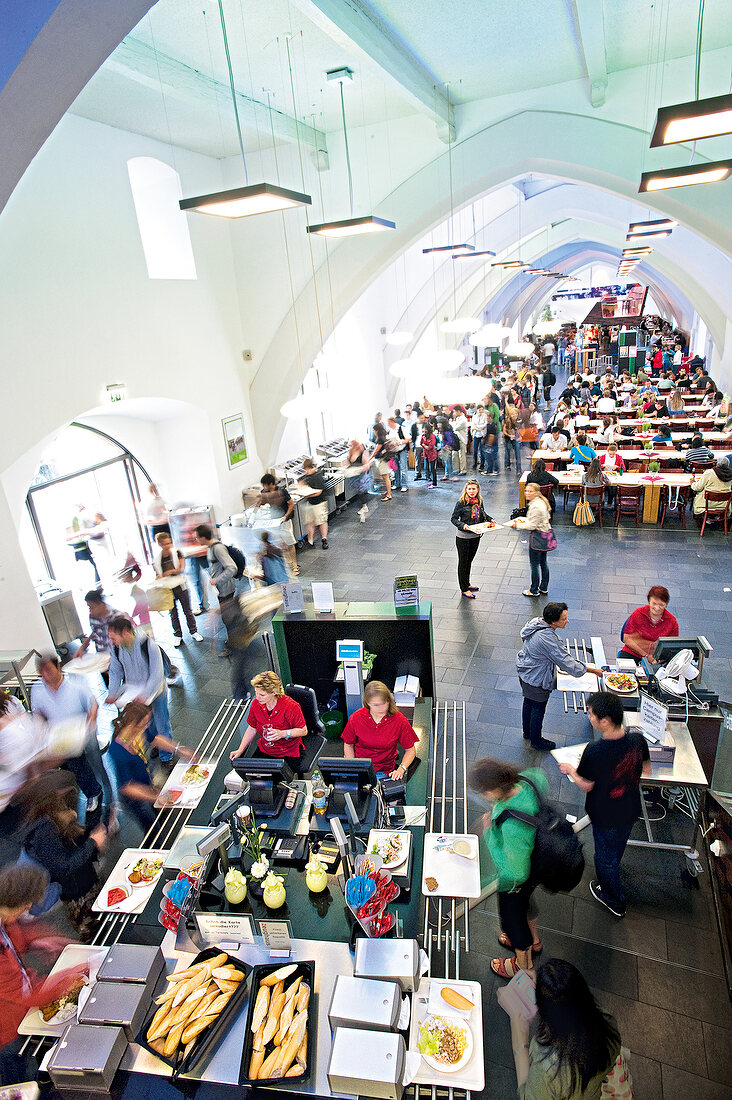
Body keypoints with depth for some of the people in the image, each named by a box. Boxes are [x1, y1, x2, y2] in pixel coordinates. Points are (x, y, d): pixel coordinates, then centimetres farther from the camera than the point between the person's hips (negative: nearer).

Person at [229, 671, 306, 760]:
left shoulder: (291, 707, -21)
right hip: (264, 750, 4)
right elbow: (252, 729, 9)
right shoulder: (256, 703, -7)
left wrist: (282, 733, -25)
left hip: (289, 754, -4)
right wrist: (240, 750, 1)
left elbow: (303, 731, -10)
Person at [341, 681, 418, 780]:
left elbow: (411, 750, 3)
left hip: (384, 772, -1)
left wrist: (401, 769, -13)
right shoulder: (356, 718, -7)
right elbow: (348, 745, 9)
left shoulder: (399, 720, -9)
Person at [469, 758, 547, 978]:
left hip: (515, 880, -7)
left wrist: (489, 832, -31)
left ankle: (524, 965, 53)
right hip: (532, 860, 7)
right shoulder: (524, 782, -26)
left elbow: (515, 873, -37)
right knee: (523, 902, 36)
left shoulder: (512, 825, -47)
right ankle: (533, 940, 66)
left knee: (512, 915, 24)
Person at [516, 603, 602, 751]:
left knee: (529, 703, 27)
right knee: (538, 708, 14)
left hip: (525, 673, 9)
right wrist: (592, 670, -18)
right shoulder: (546, 638, -37)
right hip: (536, 680, -9)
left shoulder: (537, 623, -9)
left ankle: (527, 733, 49)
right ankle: (536, 741, 36)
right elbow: (565, 661, -29)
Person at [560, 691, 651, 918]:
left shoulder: (595, 751, -37)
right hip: (630, 810, 6)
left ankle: (615, 901, 44)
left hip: (606, 816, -6)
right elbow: (647, 769, -2)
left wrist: (570, 770, -3)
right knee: (617, 848, 33)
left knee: (606, 856, 22)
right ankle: (609, 882, 61)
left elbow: (586, 786, -21)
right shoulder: (637, 740, -21)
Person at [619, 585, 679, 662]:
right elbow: (627, 638, -5)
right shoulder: (637, 614, -4)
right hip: (632, 654, -2)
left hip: (655, 659, 2)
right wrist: (646, 655, -13)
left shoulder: (672, 621, 0)